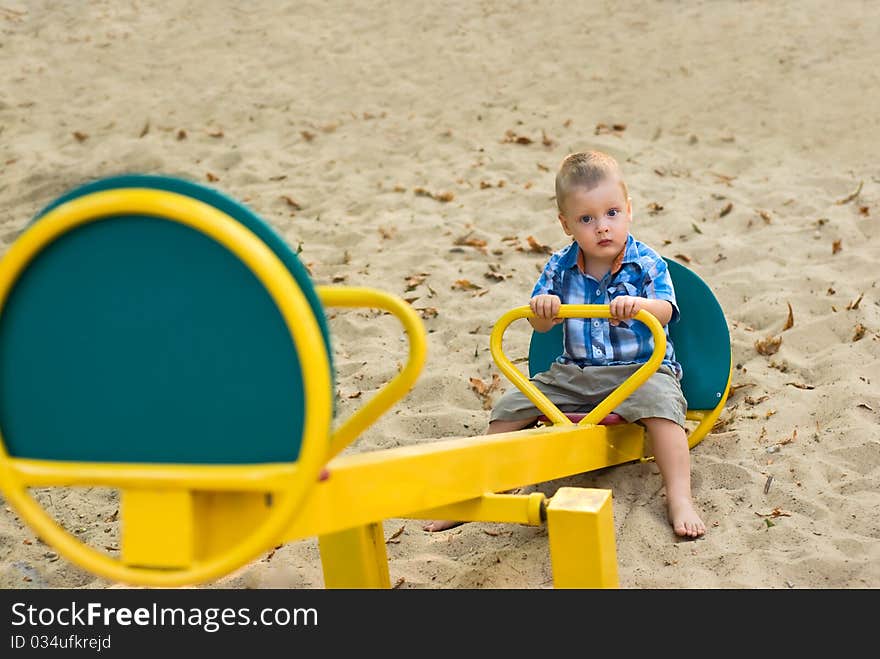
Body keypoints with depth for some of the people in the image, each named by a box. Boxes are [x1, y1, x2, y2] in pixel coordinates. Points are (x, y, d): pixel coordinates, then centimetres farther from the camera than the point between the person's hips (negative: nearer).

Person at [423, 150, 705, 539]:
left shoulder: (647, 263, -6)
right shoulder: (560, 267, 2)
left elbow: (664, 313, -20)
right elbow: (540, 326, 2)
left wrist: (637, 305, -42)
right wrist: (541, 309, -23)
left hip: (640, 369, -4)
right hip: (573, 373, 4)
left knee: (660, 402, -36)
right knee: (511, 407, -4)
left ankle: (679, 499, -36)